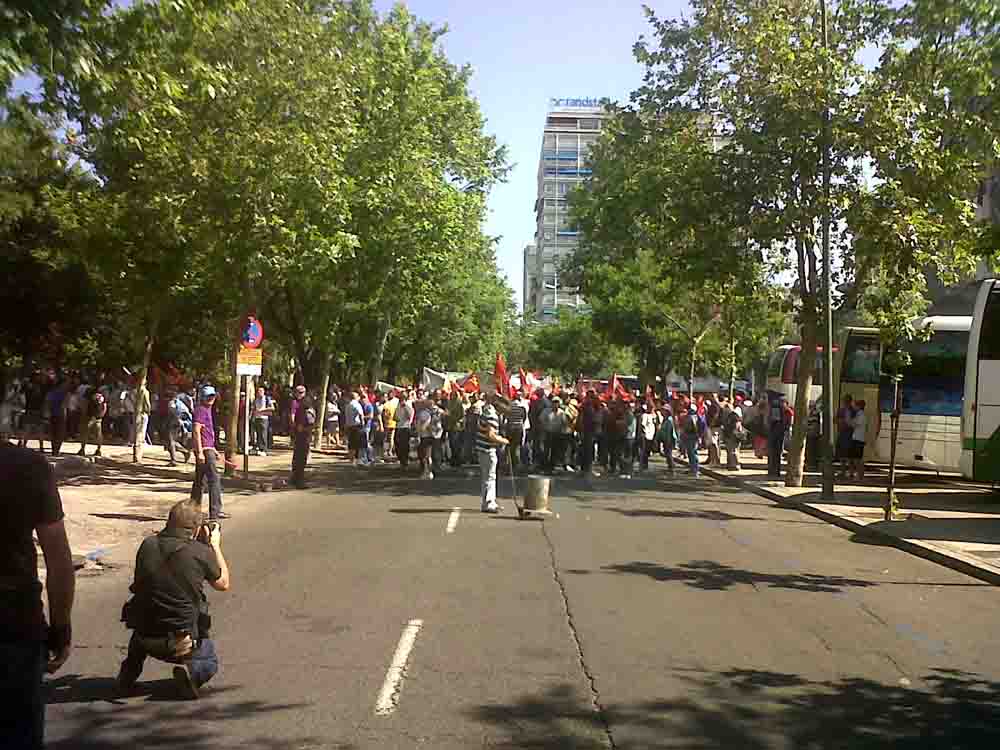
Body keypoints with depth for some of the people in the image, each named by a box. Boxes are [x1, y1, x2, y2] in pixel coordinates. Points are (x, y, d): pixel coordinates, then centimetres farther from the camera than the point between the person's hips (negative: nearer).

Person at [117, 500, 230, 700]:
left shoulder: (147, 545, -8)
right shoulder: (201, 552, -17)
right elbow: (223, 584, 3)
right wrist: (215, 546, 15)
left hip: (145, 639, 4)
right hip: (182, 643, -4)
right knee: (210, 663, 26)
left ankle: (129, 670, 21)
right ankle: (191, 671, -6)